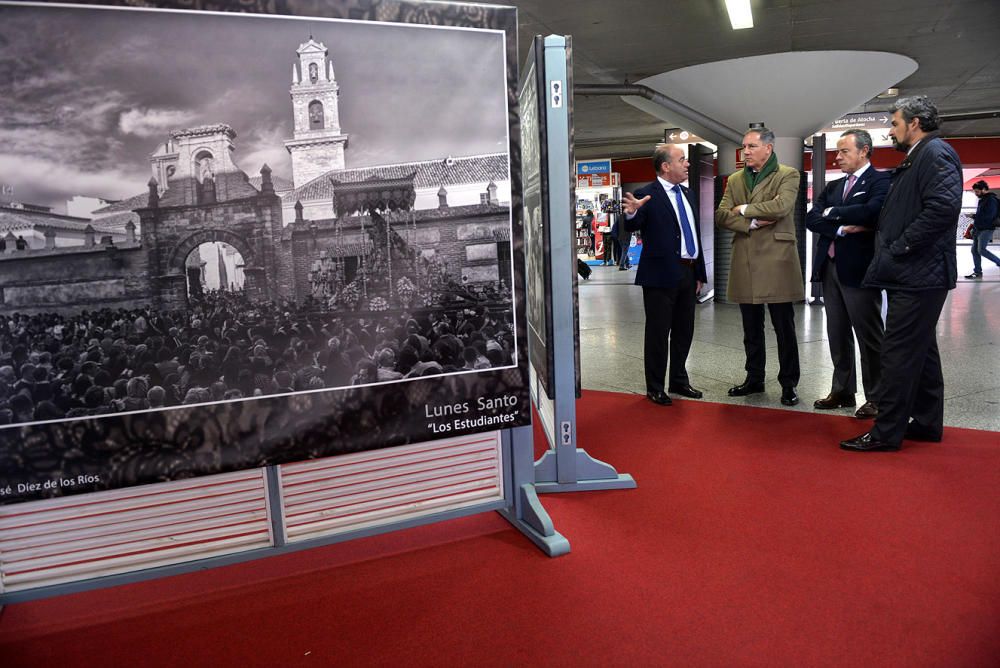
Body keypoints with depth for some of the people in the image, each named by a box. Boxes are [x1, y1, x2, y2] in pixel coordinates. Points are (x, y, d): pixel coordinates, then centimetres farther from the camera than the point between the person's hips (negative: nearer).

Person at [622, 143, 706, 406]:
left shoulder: (686, 194, 15)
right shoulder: (647, 195, -9)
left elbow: (695, 235, 18)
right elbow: (632, 226, -24)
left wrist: (700, 274, 16)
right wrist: (632, 213, -47)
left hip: (688, 273, 8)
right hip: (661, 275, -7)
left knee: (684, 331, 15)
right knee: (658, 332, 2)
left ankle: (679, 381, 30)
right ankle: (655, 388, 14)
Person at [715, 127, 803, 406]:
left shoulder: (787, 174, 0)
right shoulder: (735, 180, 14)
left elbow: (781, 206, -19)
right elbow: (721, 215, 2)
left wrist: (744, 209, -8)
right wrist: (752, 223, -11)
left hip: (777, 260, -4)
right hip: (745, 263, 5)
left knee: (784, 328, 2)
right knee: (751, 328, 13)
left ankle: (788, 384, 12)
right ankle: (754, 378, 25)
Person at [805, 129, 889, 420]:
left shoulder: (881, 180, -4)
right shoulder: (833, 186, 16)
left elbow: (871, 212, -23)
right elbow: (811, 218, 3)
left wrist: (832, 212, -9)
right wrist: (842, 228, -13)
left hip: (859, 268, -7)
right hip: (829, 267, 7)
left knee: (868, 334, 1)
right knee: (837, 333, 11)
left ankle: (876, 397, 11)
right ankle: (842, 390, 22)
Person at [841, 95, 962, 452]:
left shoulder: (936, 152, -10)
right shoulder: (915, 160, 20)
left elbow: (944, 206, -24)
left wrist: (899, 248, -19)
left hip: (918, 275, -10)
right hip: (912, 275, 10)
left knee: (899, 352, -7)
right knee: (921, 351, 15)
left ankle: (887, 432, -1)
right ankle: (927, 423, 26)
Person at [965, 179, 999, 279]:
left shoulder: (991, 200, -12)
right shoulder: (982, 200, 17)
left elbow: (989, 216, -21)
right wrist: (975, 223, 15)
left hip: (986, 230, -9)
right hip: (978, 229, 9)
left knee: (981, 250, -16)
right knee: (974, 250, 5)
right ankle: (977, 272, 9)